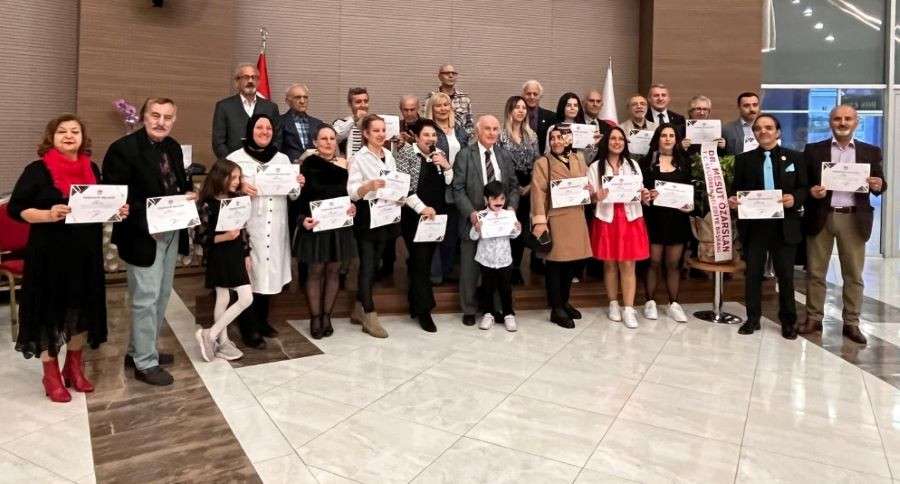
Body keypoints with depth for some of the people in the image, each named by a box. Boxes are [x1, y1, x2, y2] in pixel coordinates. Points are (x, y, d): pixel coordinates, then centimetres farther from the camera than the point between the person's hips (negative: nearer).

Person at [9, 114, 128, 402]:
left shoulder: (92, 169, 8)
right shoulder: (37, 170, -6)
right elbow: (15, 208, -8)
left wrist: (117, 211, -4)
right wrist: (48, 215, -25)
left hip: (86, 252, 5)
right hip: (49, 253, -4)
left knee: (83, 307, 11)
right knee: (50, 309, 3)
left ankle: (74, 368, 28)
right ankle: (51, 375, 18)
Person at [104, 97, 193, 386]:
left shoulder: (173, 147, 8)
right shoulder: (123, 148, -14)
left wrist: (188, 194, -3)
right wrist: (146, 222, -24)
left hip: (172, 232, 8)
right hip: (143, 235, -8)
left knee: (162, 296, 17)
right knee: (146, 298, -2)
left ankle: (139, 350, 34)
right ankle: (145, 363, 13)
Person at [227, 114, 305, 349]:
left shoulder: (283, 159, 13)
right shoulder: (235, 158, -1)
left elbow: (292, 195, 14)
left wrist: (298, 185, -7)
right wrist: (240, 188, -22)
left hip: (275, 228, 4)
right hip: (247, 228, -4)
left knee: (269, 274, 12)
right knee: (249, 276, -4)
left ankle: (262, 321, 29)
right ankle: (249, 330, 6)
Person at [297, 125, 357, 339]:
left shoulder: (344, 164, 5)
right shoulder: (308, 163, -3)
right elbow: (303, 194, -8)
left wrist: (353, 206, -11)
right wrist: (303, 217, -22)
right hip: (317, 223, -3)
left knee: (333, 270, 8)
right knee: (316, 271, 3)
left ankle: (327, 317, 19)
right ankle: (315, 318, 13)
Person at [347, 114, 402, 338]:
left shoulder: (389, 156, 11)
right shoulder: (359, 158, -6)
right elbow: (352, 192, -14)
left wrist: (400, 197, -3)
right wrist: (369, 186, -33)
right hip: (366, 217, -6)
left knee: (373, 264, 12)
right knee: (367, 265, -3)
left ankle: (359, 310, 23)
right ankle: (370, 316, 1)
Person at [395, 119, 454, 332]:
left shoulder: (439, 155, 10)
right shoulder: (407, 152, -5)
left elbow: (450, 184, 10)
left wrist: (447, 166, -7)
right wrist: (422, 207, -19)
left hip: (436, 216, 5)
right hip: (415, 217, -5)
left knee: (425, 261, 11)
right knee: (420, 262, -6)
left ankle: (415, 304, 23)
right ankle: (424, 310, 1)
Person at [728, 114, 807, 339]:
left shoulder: (794, 157, 7)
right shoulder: (743, 159, 7)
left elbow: (804, 188, 4)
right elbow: (736, 190, 7)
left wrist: (794, 198, -16)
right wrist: (732, 200, -14)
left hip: (784, 226, 0)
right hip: (753, 225, 1)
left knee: (785, 275, 7)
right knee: (752, 274, 6)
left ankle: (788, 321, 20)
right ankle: (752, 318, 18)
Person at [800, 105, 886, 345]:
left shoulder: (871, 152, 8)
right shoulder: (813, 150, 4)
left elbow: (879, 185, 8)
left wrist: (878, 186, -14)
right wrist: (811, 191, -18)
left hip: (854, 219, 1)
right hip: (821, 217, -1)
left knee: (853, 274, 6)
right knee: (815, 272, 5)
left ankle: (851, 323, 15)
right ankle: (814, 318, 15)